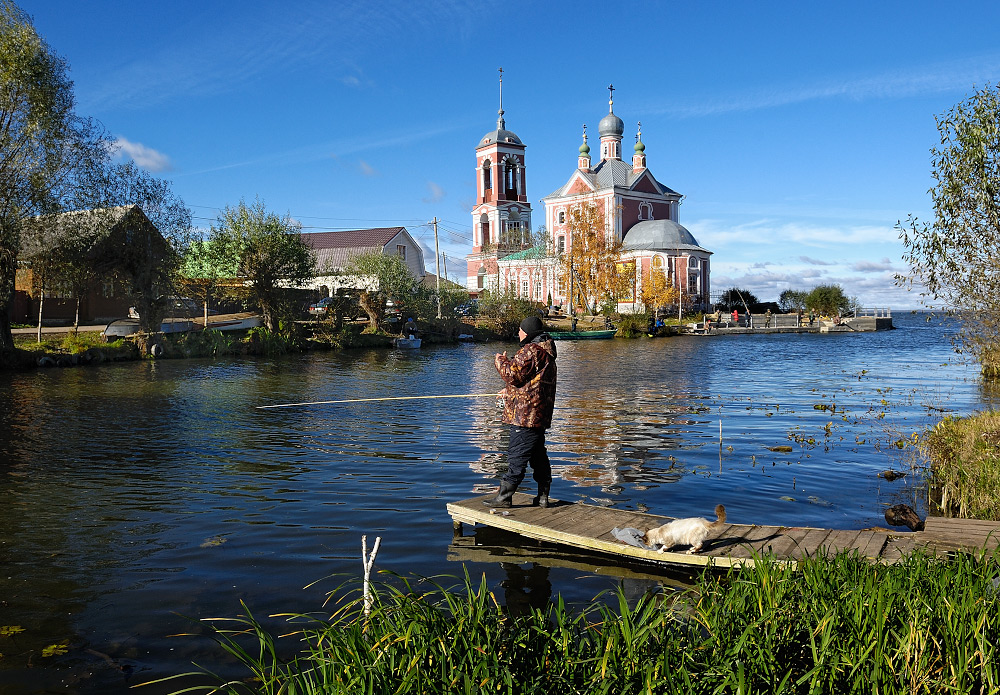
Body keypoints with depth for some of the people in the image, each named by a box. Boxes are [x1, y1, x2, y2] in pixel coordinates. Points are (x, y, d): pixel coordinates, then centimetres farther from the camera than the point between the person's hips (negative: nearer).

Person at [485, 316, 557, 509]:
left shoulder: (530, 351, -15)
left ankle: (504, 496, -4)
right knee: (538, 455, 13)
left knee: (517, 456, -7)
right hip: (539, 416, 11)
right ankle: (543, 496, 17)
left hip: (525, 415, -11)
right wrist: (510, 391, 30)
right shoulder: (546, 352, 20)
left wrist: (500, 360, -2)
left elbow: (513, 375, -19)